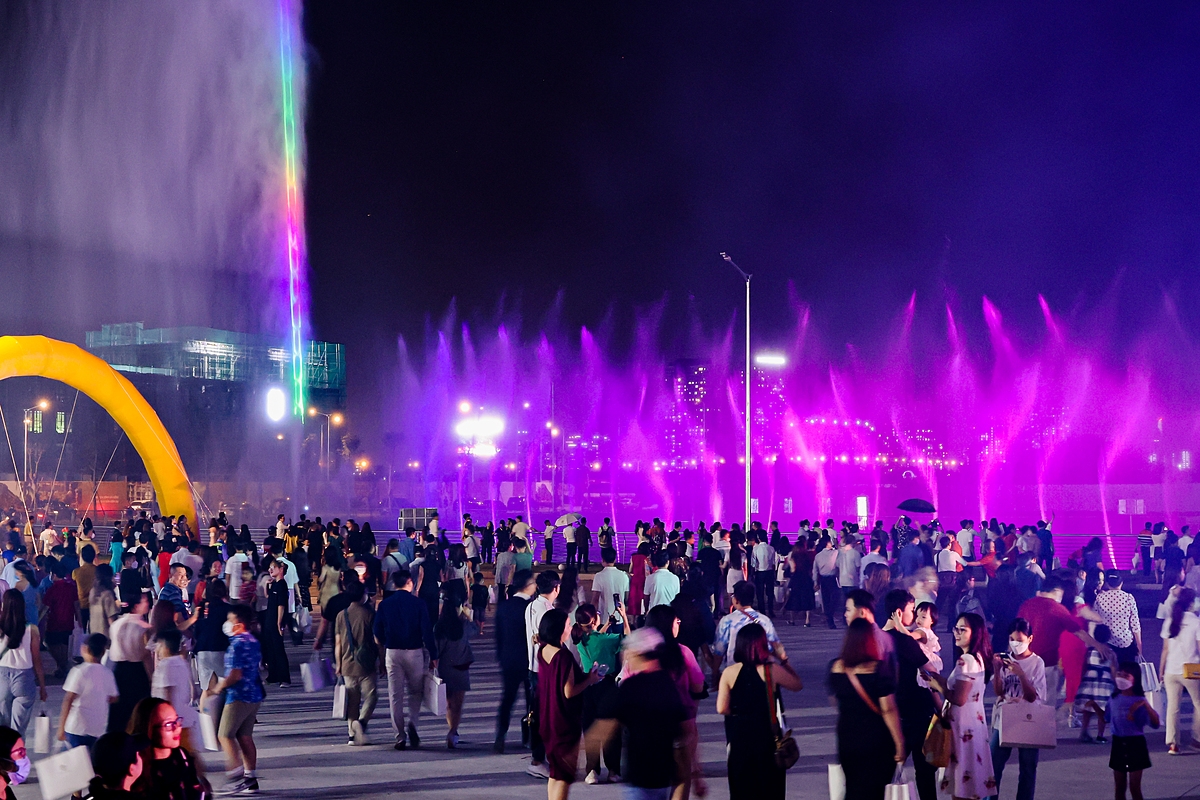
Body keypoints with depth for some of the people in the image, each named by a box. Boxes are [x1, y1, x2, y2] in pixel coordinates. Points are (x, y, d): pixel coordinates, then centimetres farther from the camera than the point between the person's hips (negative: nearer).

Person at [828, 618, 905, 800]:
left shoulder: (836, 667, -3)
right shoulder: (878, 670, -18)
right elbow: (888, 710, -19)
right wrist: (899, 743, -11)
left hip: (847, 739, 4)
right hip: (877, 742, -4)